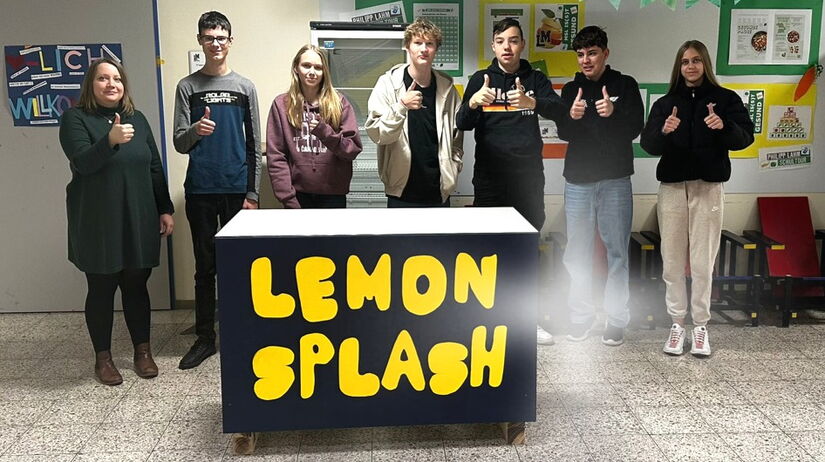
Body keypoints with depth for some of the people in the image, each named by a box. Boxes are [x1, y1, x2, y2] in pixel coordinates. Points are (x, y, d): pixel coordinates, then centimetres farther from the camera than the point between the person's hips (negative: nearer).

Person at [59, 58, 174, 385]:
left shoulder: (137, 118, 11)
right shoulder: (75, 119, -2)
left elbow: (155, 167, 12)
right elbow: (82, 163, -17)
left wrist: (165, 209, 8)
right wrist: (111, 140, -33)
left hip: (138, 221, 4)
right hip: (97, 223, -3)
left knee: (136, 285, 9)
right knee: (101, 288, 5)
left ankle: (143, 351, 22)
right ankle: (103, 358, 19)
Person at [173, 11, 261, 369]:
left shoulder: (245, 87, 6)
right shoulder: (188, 87, 5)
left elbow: (254, 146, 5)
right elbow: (179, 144, 1)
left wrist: (252, 193, 0)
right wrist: (194, 131, -22)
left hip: (236, 189, 0)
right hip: (200, 191, 0)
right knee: (205, 266, 6)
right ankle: (205, 338, 15)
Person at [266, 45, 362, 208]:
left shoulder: (339, 102, 3)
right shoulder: (281, 104, 2)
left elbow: (353, 149, -2)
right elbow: (276, 157, -1)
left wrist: (325, 132, -19)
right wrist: (287, 198, -9)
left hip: (333, 193, 0)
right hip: (298, 193, 0)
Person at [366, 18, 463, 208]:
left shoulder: (447, 87, 5)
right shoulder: (388, 83, -5)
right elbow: (376, 134, -12)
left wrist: (453, 168, 5)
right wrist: (401, 106, -25)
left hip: (440, 191, 3)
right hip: (402, 192, -3)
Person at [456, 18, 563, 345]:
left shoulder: (535, 79, 7)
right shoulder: (480, 80, 5)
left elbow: (557, 109, -12)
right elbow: (463, 124, -7)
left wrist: (532, 102, -34)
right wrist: (473, 102, -30)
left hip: (529, 176, 1)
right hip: (489, 177, -1)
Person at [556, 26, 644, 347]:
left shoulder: (625, 85, 4)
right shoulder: (571, 89, 10)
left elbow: (636, 128, -5)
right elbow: (563, 133, 3)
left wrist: (613, 113, -25)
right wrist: (572, 116, -20)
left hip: (615, 181, -2)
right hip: (578, 180, 2)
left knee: (616, 251, 0)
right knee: (577, 253, 4)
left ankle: (616, 320, 8)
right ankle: (581, 317, 15)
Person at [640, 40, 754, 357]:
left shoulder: (725, 99, 5)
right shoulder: (665, 103, 9)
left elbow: (746, 137, -6)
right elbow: (648, 144, -2)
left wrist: (725, 127, -27)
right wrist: (663, 132, -24)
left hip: (708, 188, -2)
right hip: (672, 188, 2)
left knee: (703, 263, 0)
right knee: (673, 261, 3)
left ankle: (700, 326, 11)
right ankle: (677, 324, 13)